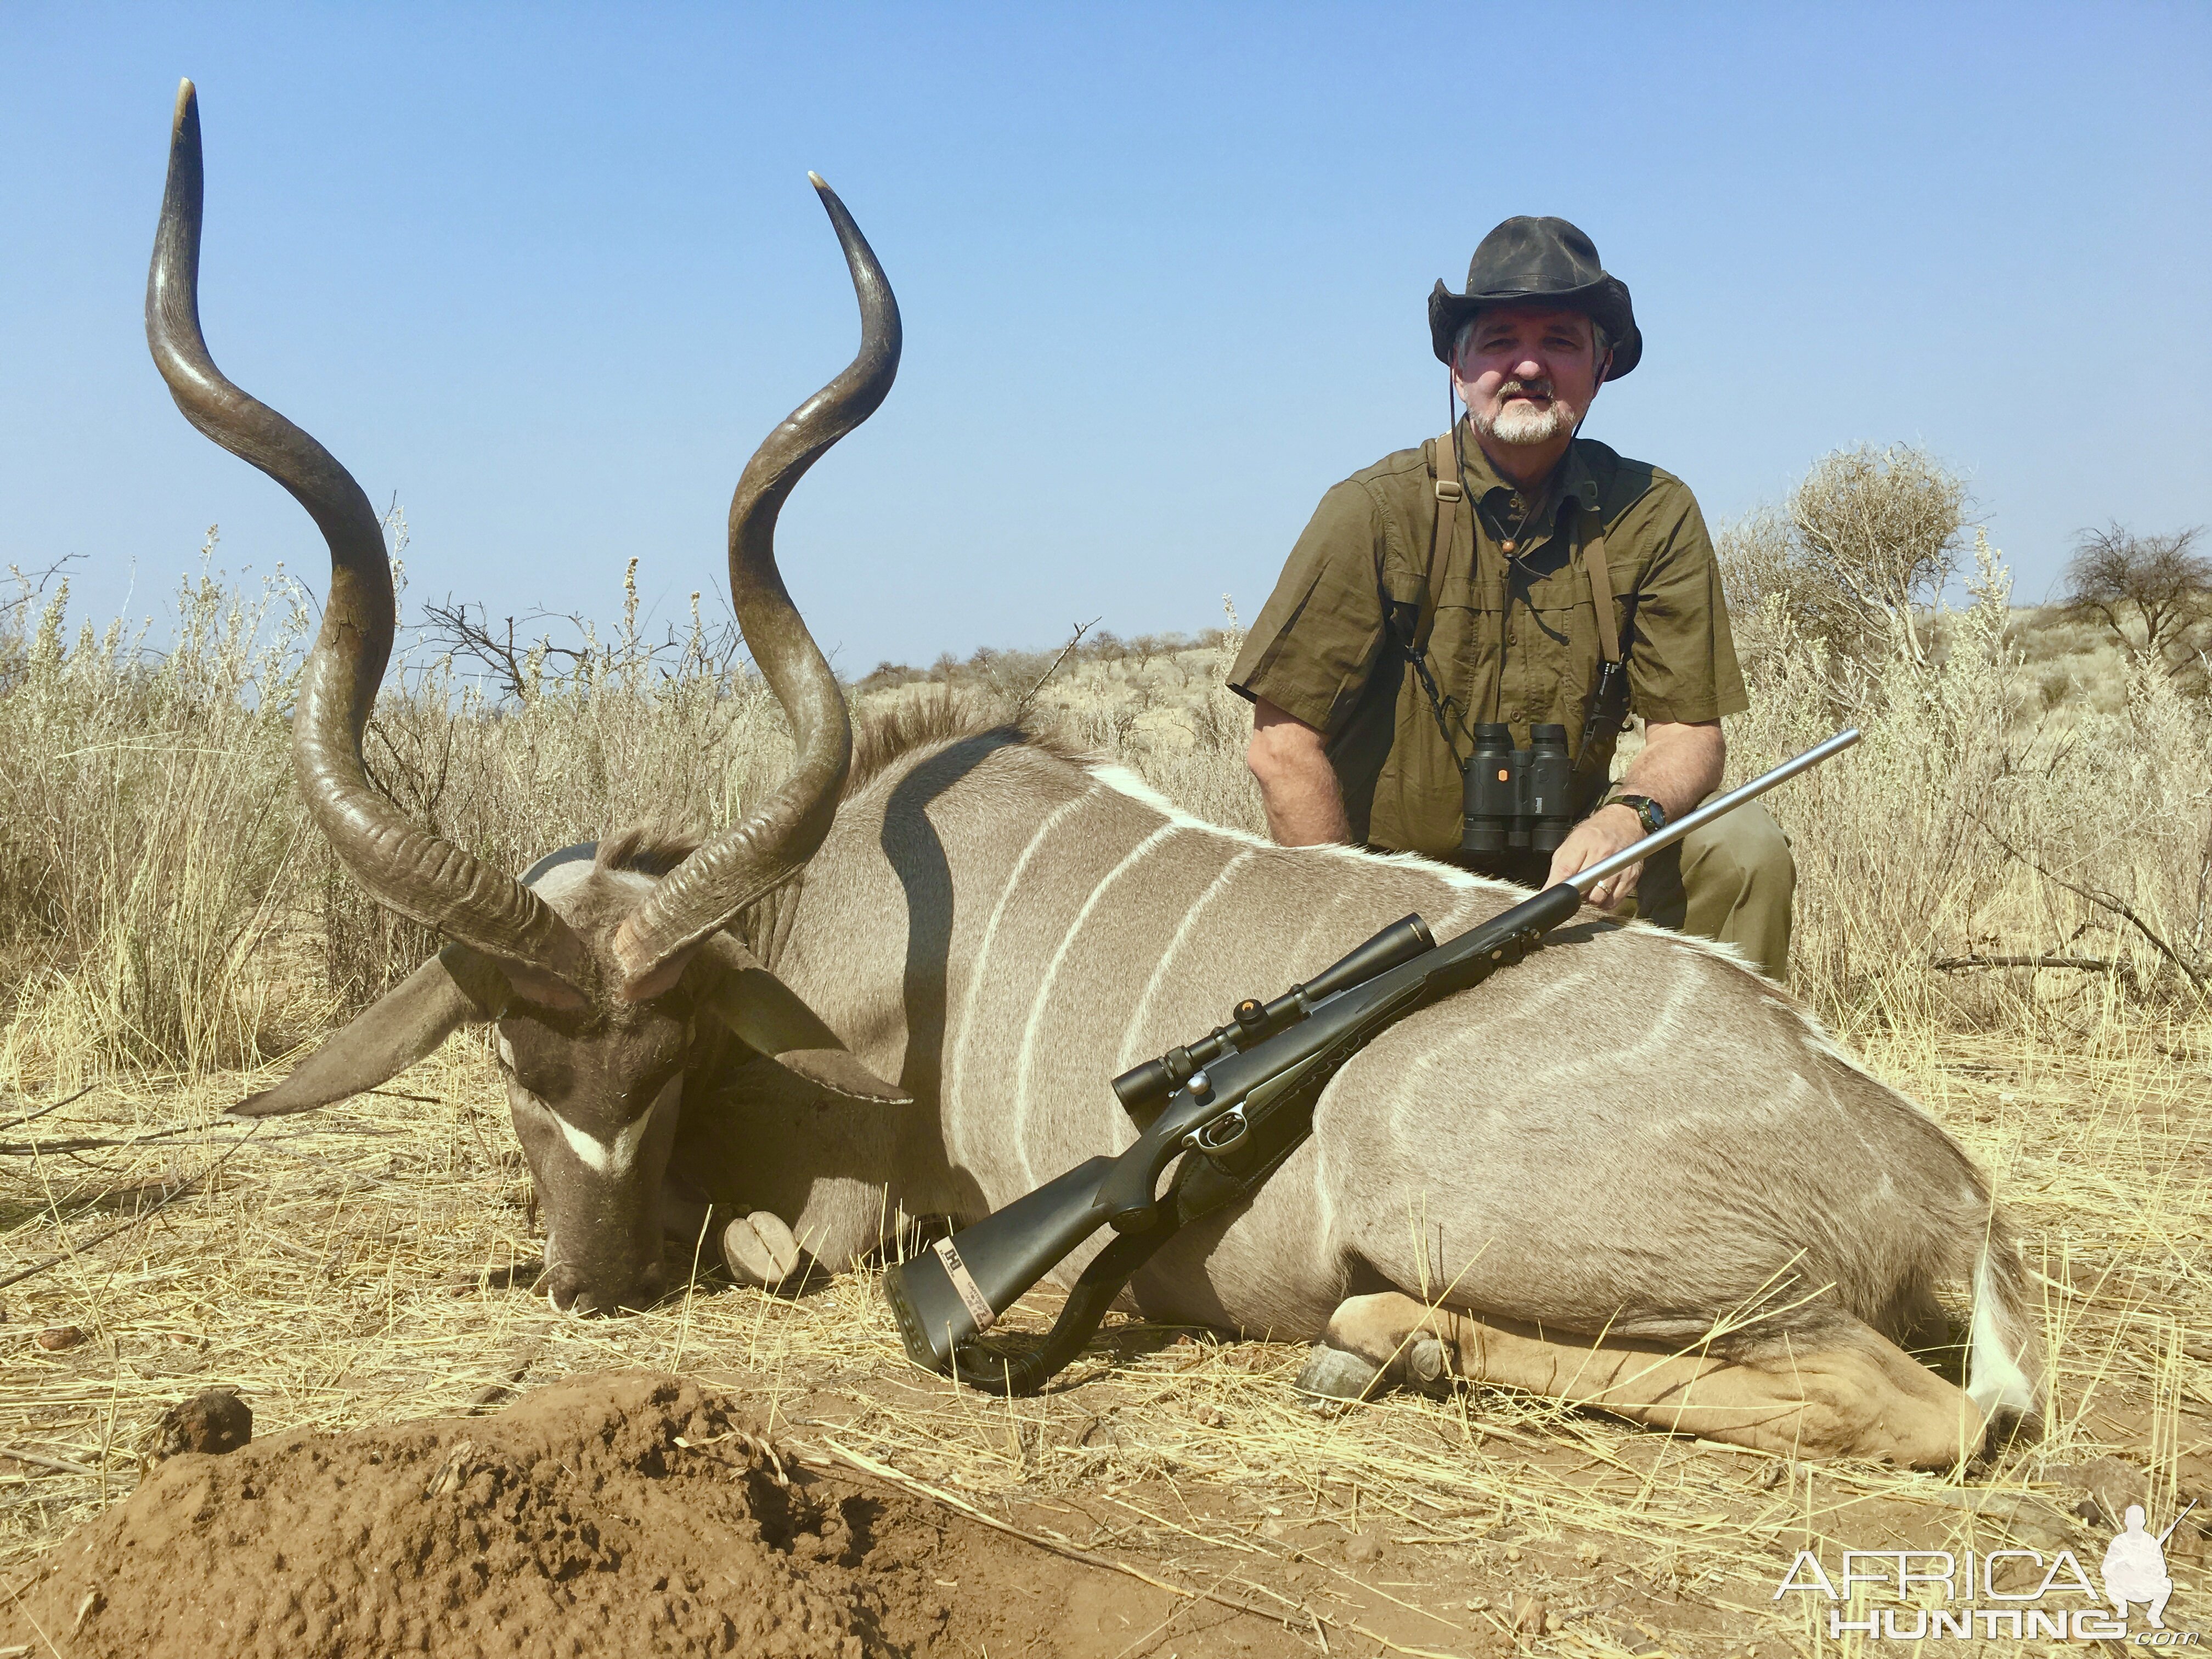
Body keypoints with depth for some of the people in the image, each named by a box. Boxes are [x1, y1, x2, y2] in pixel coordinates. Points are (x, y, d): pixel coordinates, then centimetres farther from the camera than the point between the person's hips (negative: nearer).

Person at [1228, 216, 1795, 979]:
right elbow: (1282, 746, -13)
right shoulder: (1376, 512, -12)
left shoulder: (1652, 515, -4)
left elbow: (1688, 730, -4)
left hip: (1561, 869, 3)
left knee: (1742, 848, -18)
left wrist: (1629, 813, -27)